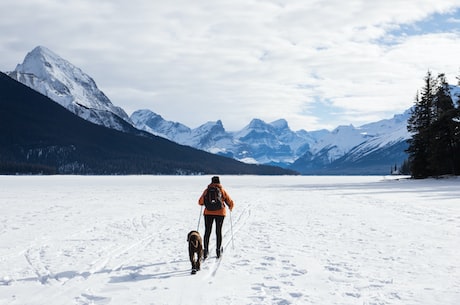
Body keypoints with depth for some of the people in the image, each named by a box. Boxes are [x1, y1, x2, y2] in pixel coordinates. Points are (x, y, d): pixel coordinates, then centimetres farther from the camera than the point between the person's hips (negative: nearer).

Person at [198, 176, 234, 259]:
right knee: (218, 231, 9)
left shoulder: (207, 190, 2)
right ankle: (218, 250, 11)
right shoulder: (222, 191, 2)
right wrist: (230, 208, 27)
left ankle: (205, 250, -5)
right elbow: (230, 203, 5)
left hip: (208, 213, 0)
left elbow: (200, 202, 2)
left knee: (207, 231, 4)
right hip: (220, 213, 0)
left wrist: (206, 203, 25)